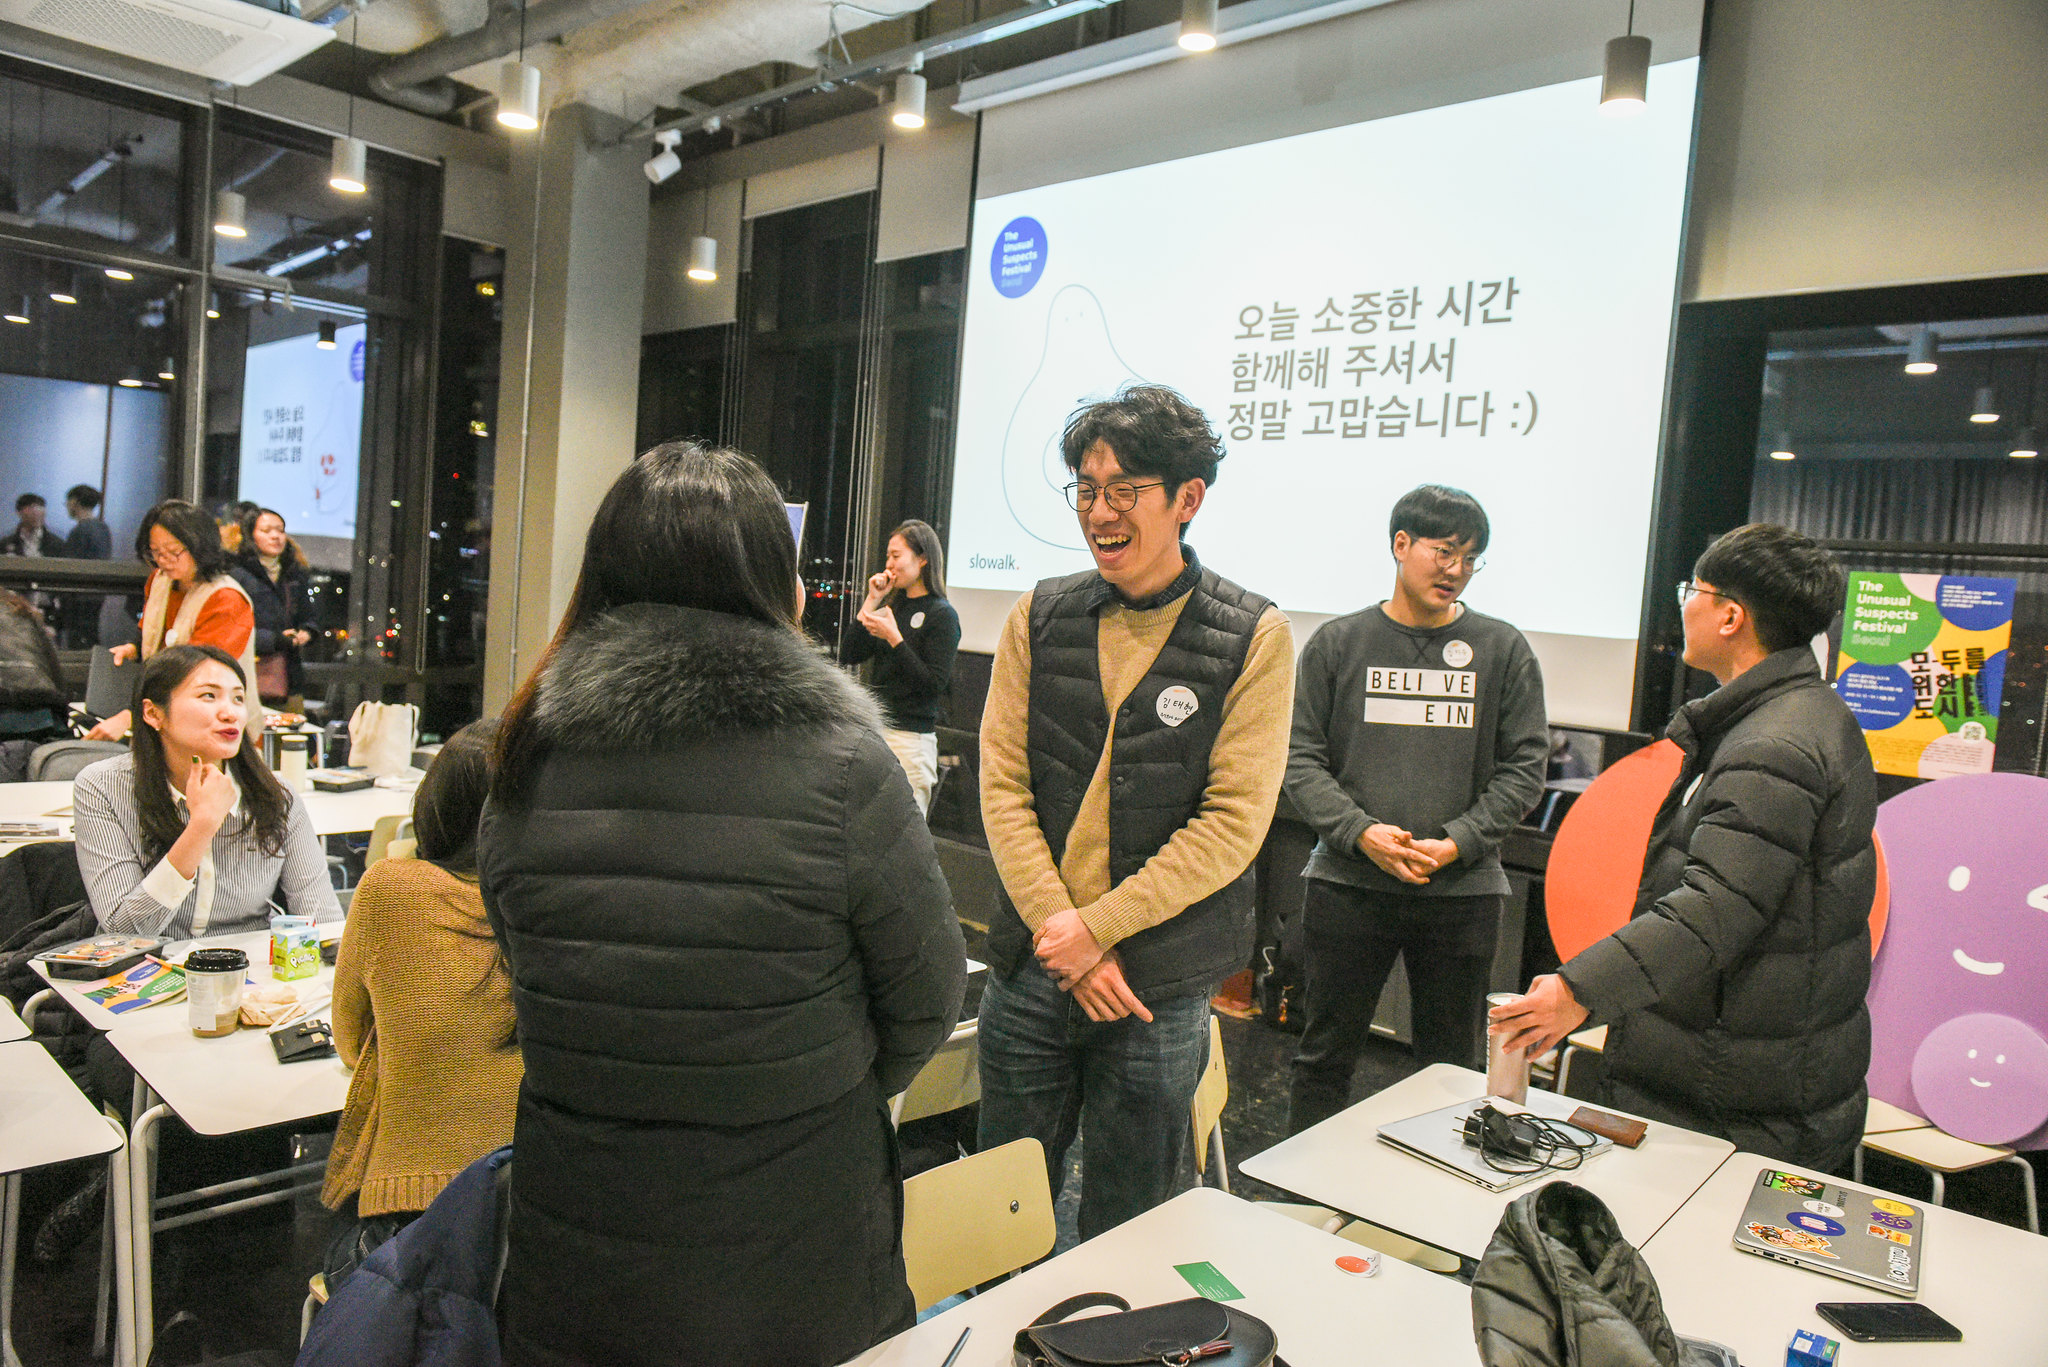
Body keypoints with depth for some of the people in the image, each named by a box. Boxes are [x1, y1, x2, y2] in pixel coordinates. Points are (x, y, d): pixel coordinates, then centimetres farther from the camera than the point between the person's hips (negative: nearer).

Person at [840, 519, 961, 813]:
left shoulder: (942, 615, -6)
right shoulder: (892, 606, 13)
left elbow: (935, 684, -14)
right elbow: (848, 657, 7)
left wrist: (894, 639, -18)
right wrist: (871, 602, 2)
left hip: (911, 737, -6)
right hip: (876, 730, 7)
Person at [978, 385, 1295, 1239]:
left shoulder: (1253, 638, -6)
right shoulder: (1039, 618, 3)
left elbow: (1234, 822, -10)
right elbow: (1002, 785, 0)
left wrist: (1097, 926, -14)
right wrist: (1059, 930, -10)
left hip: (1163, 981, -2)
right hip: (1030, 967, 3)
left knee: (1126, 1226, 14)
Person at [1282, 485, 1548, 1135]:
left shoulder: (1503, 650, 4)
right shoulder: (1338, 643, 3)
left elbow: (1523, 768, 2)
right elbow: (1301, 758, 0)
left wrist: (1458, 842, -11)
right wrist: (1360, 831, -14)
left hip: (1462, 890, 1)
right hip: (1346, 883, 0)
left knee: (1450, 1062, 13)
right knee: (1325, 1055, 10)